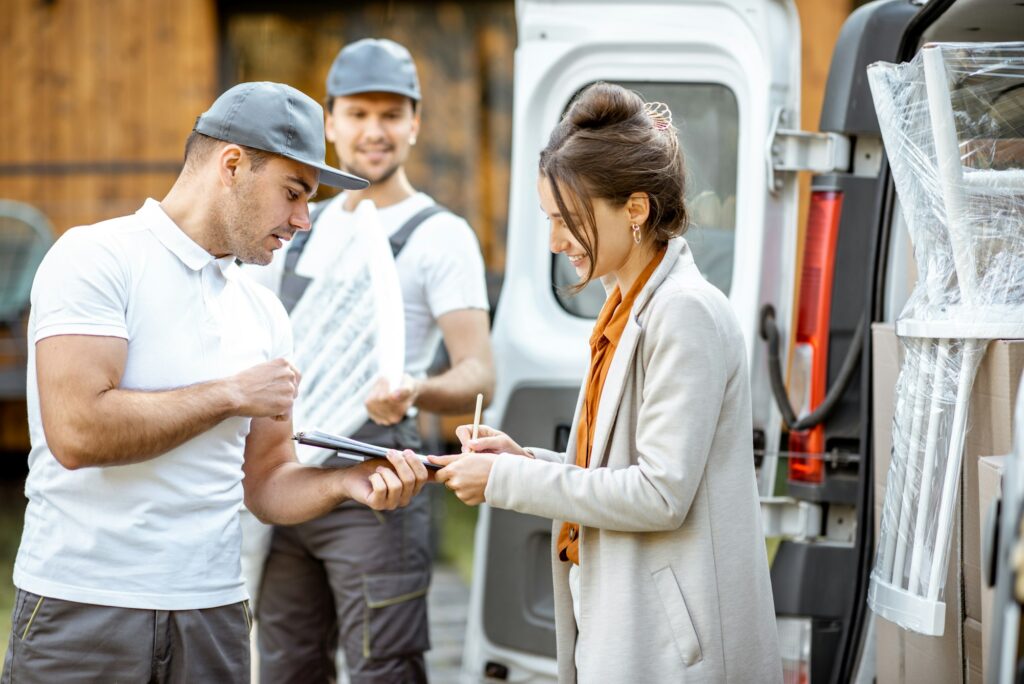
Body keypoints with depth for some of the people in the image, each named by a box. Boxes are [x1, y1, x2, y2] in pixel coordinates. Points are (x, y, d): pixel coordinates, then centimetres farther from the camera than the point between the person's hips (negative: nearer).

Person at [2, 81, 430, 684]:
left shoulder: (263, 312, 12)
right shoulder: (96, 258, -8)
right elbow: (78, 431, -20)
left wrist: (346, 483, -5)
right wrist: (231, 394, -11)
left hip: (214, 611, 6)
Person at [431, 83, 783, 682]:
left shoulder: (686, 312, -15)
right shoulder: (629, 308, 14)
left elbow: (662, 493, -20)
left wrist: (508, 481, -15)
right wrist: (526, 460, 3)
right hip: (619, 625, 9)